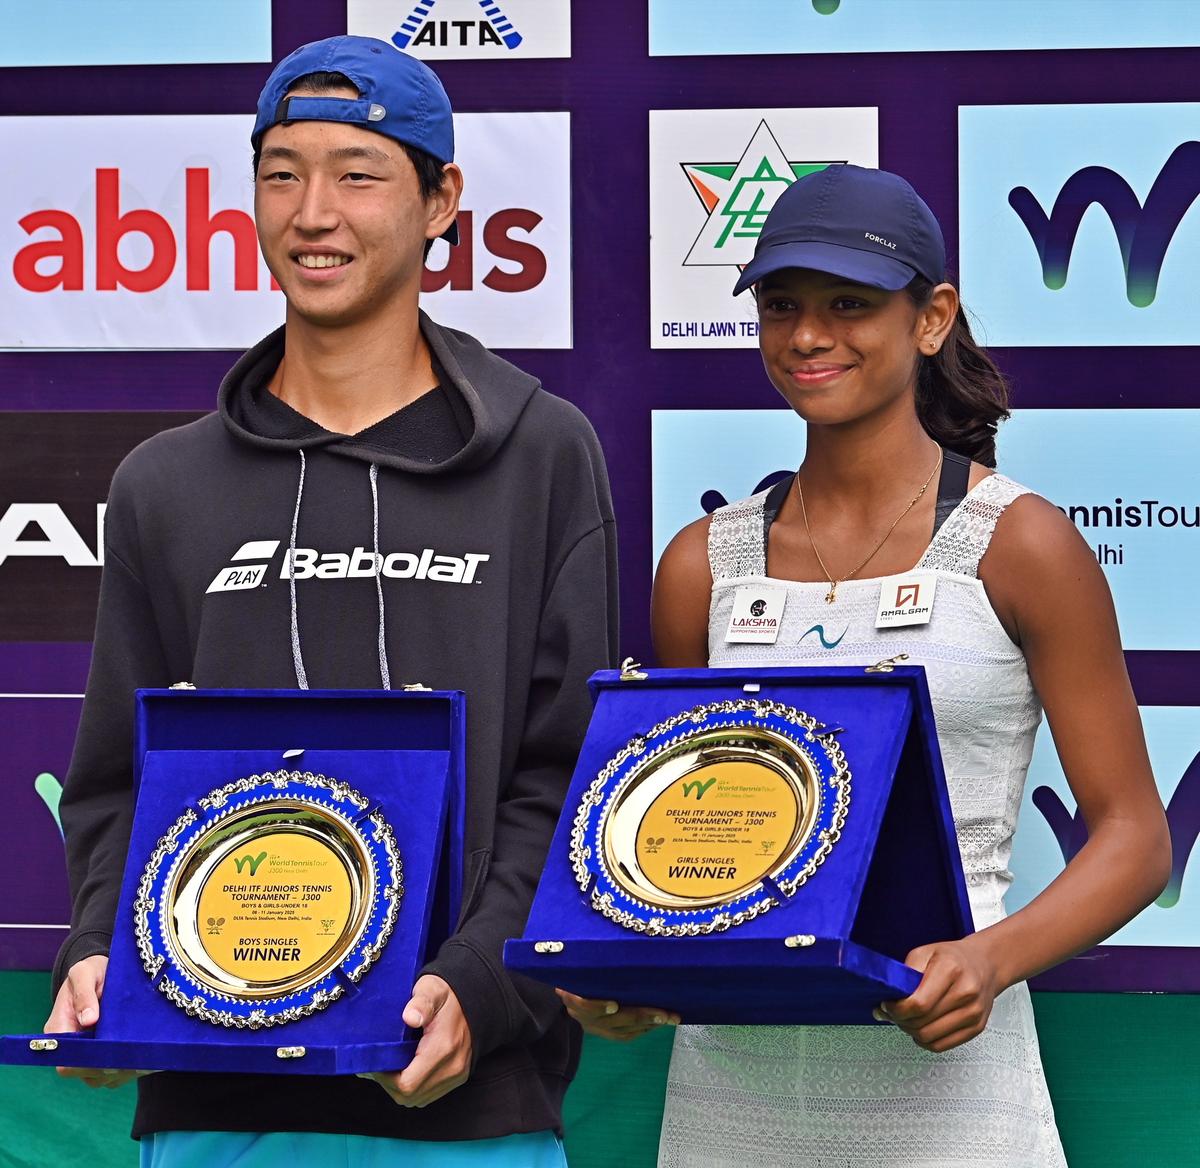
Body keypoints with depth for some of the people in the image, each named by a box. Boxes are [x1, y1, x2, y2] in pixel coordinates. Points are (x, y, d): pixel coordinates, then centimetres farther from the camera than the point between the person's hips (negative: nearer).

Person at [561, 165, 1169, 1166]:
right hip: (729, 1087, 4)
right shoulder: (704, 566, 8)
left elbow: (1133, 833, -3)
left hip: (937, 1083, -3)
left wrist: (992, 960, -19)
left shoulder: (1018, 544, -3)